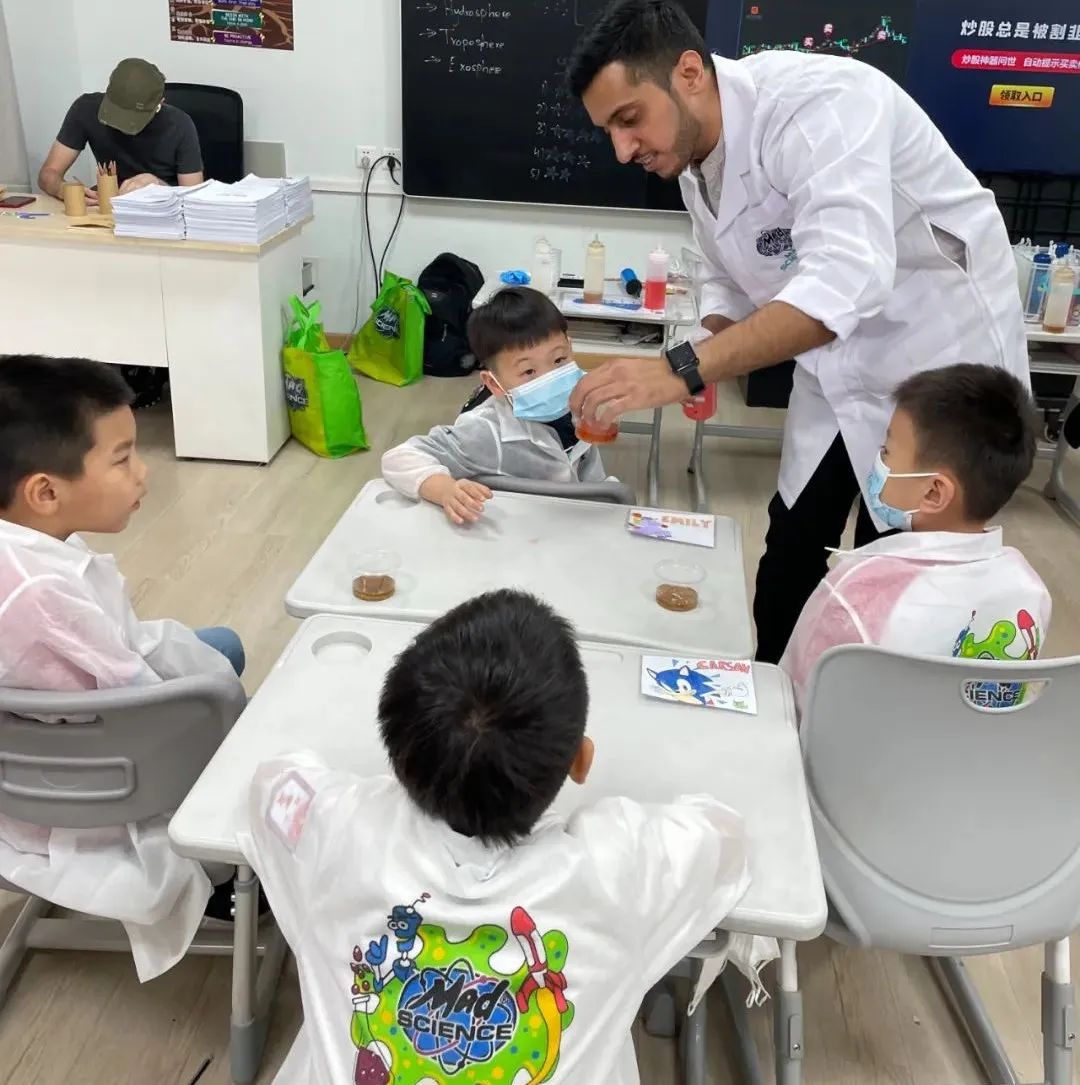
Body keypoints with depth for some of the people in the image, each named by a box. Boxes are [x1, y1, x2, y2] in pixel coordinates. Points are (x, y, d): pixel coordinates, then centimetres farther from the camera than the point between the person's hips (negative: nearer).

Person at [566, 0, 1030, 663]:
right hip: (839, 372, 8)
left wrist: (681, 370, -46)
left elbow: (847, 279, -41)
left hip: (940, 365, -7)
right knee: (791, 556, 14)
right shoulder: (697, 161, -2)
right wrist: (704, 363, -12)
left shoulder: (815, 100, -28)